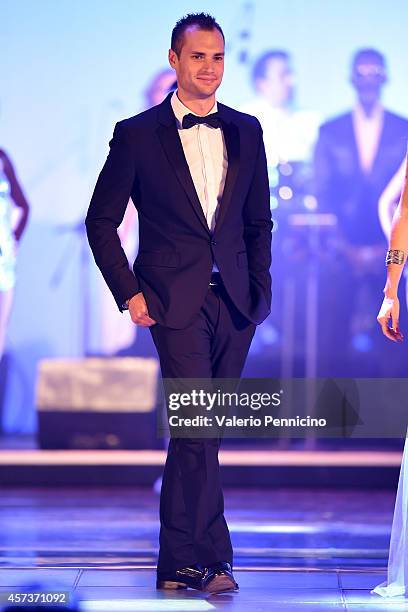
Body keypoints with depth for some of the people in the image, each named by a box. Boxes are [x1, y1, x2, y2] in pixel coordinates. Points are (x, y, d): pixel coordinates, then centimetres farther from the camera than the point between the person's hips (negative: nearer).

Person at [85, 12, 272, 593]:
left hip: (235, 302, 4)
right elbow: (101, 221, 3)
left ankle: (180, 560, 18)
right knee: (198, 427, -13)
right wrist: (129, 293, -3)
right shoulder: (138, 133, -1)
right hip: (176, 301, -4)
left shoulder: (246, 131, 11)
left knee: (201, 431, 9)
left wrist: (259, 289, 8)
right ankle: (209, 556, -5)